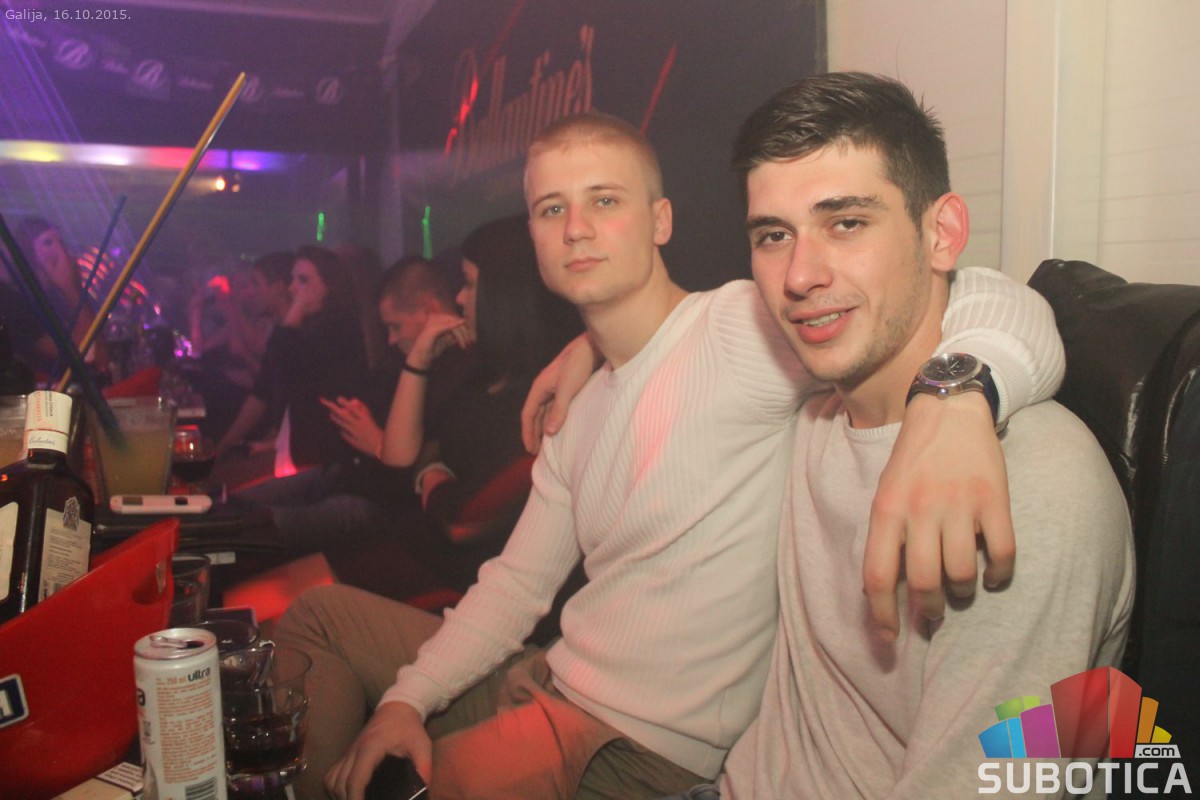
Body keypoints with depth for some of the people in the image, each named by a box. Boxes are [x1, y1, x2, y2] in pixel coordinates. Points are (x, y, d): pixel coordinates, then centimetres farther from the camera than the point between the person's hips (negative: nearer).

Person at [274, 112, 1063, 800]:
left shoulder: (745, 328, -19)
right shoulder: (582, 404, 8)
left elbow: (1010, 315, -30)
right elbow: (518, 581, 10)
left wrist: (952, 401, -53)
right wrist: (406, 698, 0)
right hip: (548, 686, 8)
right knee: (322, 613, 16)